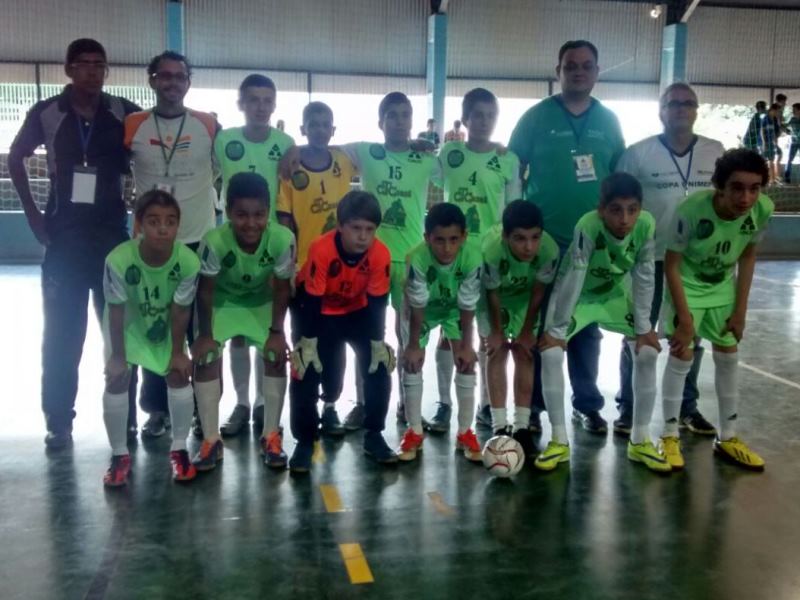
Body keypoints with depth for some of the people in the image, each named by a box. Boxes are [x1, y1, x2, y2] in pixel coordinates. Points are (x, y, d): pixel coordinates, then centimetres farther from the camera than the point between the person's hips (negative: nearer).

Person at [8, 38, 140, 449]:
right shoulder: (46, 114, 0)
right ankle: (59, 421, 14)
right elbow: (15, 159, 13)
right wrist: (32, 213, 6)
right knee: (61, 332, 4)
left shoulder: (127, 115, -3)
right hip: (64, 237, 0)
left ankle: (126, 417, 16)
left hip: (113, 234, 0)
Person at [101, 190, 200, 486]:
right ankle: (120, 454, 11)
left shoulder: (188, 261, -34)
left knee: (179, 375, -4)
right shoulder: (118, 260, -37)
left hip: (166, 325, 1)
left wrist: (178, 352, -11)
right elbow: (116, 311, -24)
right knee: (116, 380, -7)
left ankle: (179, 449, 14)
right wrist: (117, 356, -16)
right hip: (128, 323, -1)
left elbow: (180, 310, -19)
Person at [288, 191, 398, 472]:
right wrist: (308, 343, -25)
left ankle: (374, 435, 9)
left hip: (357, 310, 3)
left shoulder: (381, 254, -27)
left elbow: (378, 303, -16)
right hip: (320, 309, -2)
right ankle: (305, 440, 3)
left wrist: (378, 343, -15)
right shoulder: (321, 249, -35)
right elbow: (311, 301, -27)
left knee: (379, 366, -7)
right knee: (307, 369, -12)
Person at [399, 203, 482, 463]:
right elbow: (417, 306, -26)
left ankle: (465, 432, 9)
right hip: (422, 310, 0)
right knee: (412, 362, -4)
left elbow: (467, 306, -24)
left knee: (466, 362, -6)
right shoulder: (417, 258, -40)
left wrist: (466, 346, -17)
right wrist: (414, 345, -17)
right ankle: (414, 431, 11)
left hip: (455, 309, 1)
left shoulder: (472, 257, -37)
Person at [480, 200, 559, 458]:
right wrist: (496, 331, -11)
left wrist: (527, 331, -10)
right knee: (498, 352, -7)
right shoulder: (490, 249, -42)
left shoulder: (549, 249, -38)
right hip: (494, 295, -1)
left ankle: (522, 427, 4)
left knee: (525, 353, -2)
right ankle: (499, 427, -1)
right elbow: (492, 293, -24)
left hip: (525, 296, 2)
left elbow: (538, 291, -20)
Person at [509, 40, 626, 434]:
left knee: (588, 327, 12)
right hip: (542, 241, -3)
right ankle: (532, 405, 18)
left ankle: (587, 404, 24)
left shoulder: (609, 121, 6)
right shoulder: (536, 117, -3)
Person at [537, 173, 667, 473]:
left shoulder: (646, 225, -26)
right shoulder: (587, 227, -37)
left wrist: (643, 327, -11)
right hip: (576, 295, -3)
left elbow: (644, 276, -15)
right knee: (550, 353, -19)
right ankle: (559, 441, -4)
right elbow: (573, 279, -31)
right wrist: (557, 329, -23)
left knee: (648, 352, -8)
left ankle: (640, 441, 8)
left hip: (616, 294, 3)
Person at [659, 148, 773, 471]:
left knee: (729, 356, 8)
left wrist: (740, 309, -3)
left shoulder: (763, 210, -22)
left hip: (724, 288, 5)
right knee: (681, 355, -8)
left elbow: (748, 255, -4)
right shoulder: (692, 209, -35)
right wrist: (684, 318, -21)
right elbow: (671, 264, -23)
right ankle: (670, 436, 6)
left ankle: (727, 438, 21)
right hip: (686, 286, -4)